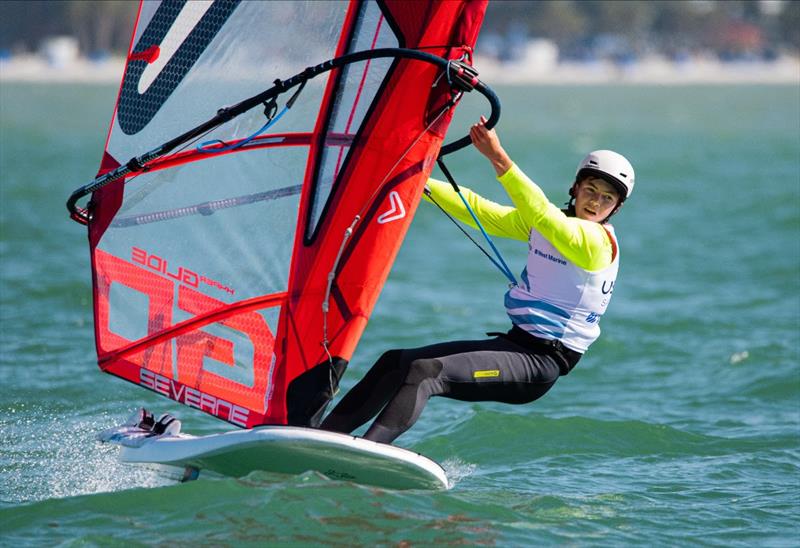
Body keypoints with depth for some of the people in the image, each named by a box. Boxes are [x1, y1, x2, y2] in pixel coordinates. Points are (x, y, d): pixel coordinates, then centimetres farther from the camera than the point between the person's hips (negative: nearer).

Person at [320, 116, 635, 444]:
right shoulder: (546, 223, 12)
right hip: (514, 342, 9)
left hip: (542, 364, -9)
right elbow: (477, 210, 14)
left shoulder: (597, 240, -13)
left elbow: (539, 212, -29)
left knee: (426, 372, -25)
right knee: (395, 361, 7)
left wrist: (499, 158, -37)